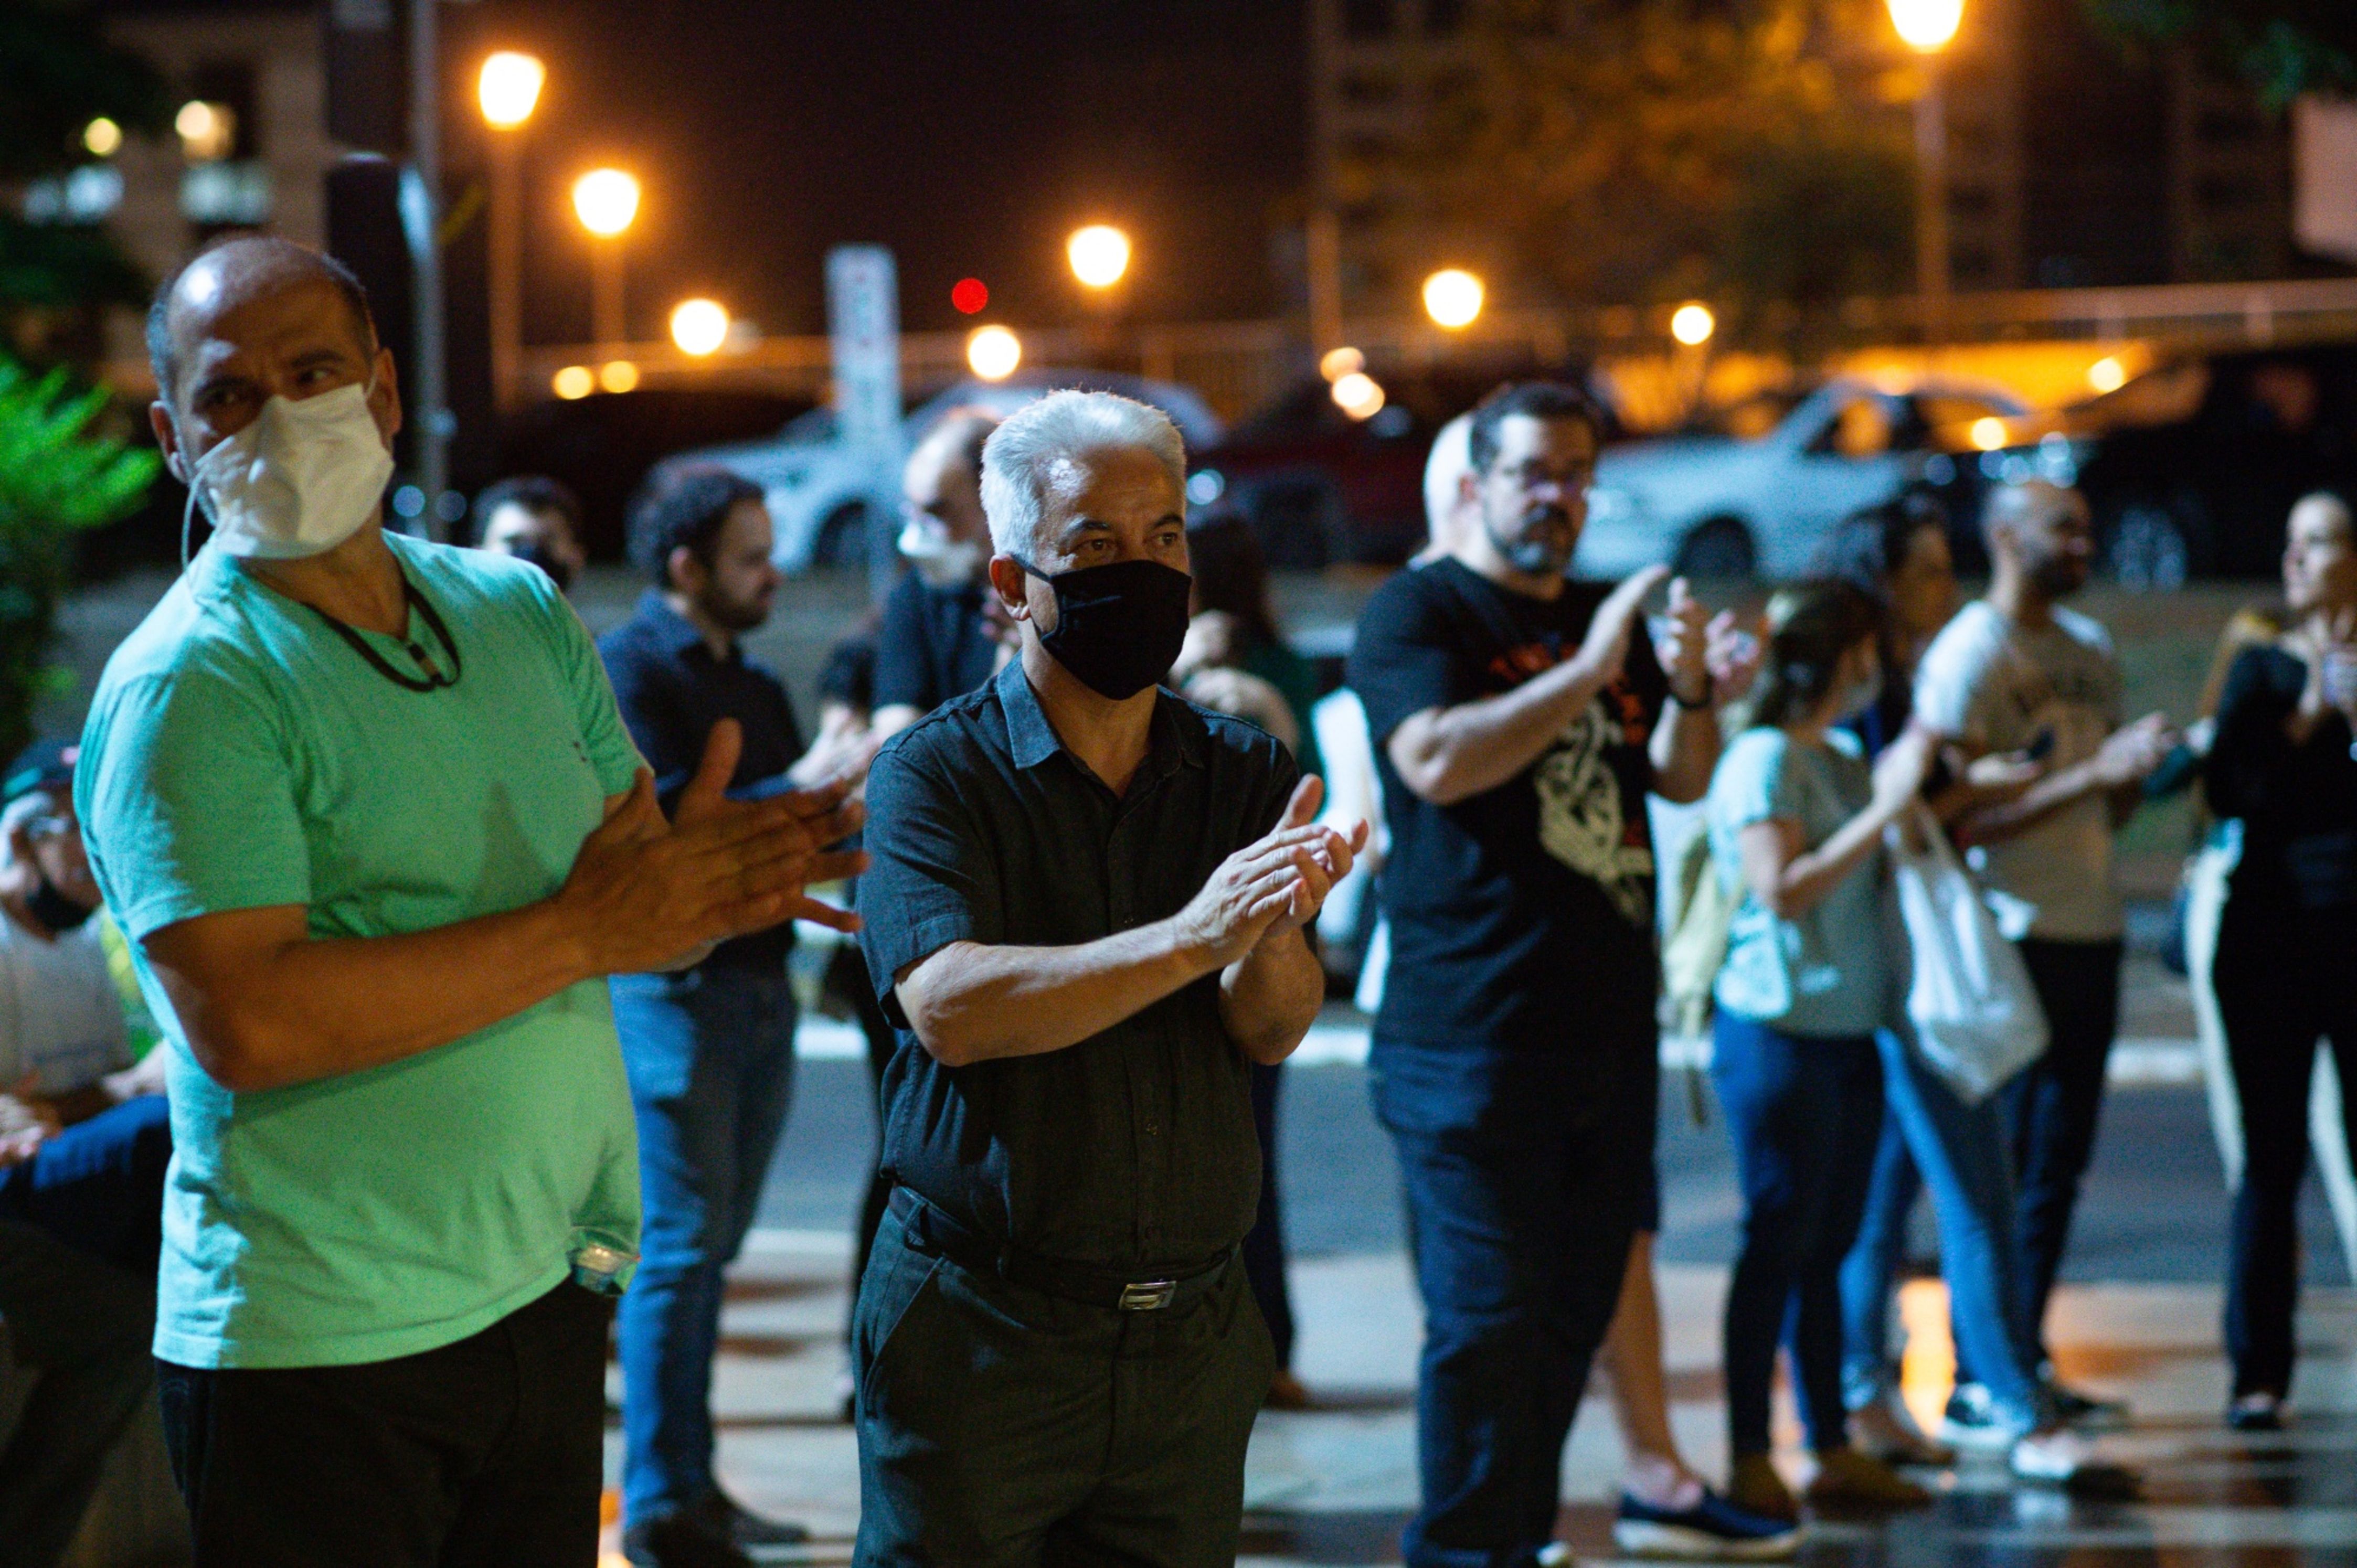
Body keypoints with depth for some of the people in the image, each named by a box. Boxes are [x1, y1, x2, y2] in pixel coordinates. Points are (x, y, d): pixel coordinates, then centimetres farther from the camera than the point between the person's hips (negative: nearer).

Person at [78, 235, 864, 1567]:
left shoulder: (520, 610, 10)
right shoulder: (189, 689, -12)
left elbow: (635, 908, 12)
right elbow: (246, 1022, -23)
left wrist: (707, 882, -14)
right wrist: (581, 932, -21)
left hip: (548, 1296, 6)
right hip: (319, 1349, -6)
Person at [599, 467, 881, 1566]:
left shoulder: (750, 683, 18)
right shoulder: (629, 670, -9)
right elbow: (665, 825, -20)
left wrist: (849, 785, 1)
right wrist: (799, 787, -23)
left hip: (755, 980, 8)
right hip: (673, 985, -8)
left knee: (710, 1246, 11)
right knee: (681, 1247, -8)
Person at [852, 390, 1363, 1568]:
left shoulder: (1243, 774, 6)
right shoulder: (936, 773, -6)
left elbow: (1271, 1031, -5)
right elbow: (952, 1009, -21)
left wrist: (1274, 932, -28)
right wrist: (1188, 939, -31)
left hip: (1190, 1338, 4)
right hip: (981, 1331, -4)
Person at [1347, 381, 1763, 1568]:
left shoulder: (1603, 619, 17)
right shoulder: (1418, 612, -5)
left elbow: (1682, 781, 11)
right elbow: (1439, 761, -21)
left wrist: (1690, 693, -10)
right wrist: (1588, 673, -24)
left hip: (1608, 1022, 7)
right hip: (1470, 1035, -7)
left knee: (1577, 1307, 11)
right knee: (1486, 1315, -9)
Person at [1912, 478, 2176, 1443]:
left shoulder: (2091, 650, 16)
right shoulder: (1968, 656, -8)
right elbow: (1960, 820, -16)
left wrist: (2139, 766, -2)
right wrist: (2092, 774, -21)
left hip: (2089, 931, 8)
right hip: (2010, 939, -8)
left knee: (2059, 1161, 9)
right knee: (2000, 1168, -6)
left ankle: (2027, 1363, 16)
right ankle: (1975, 1385, -2)